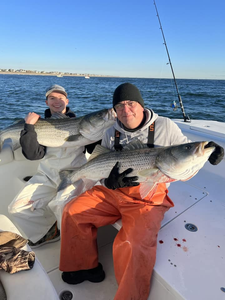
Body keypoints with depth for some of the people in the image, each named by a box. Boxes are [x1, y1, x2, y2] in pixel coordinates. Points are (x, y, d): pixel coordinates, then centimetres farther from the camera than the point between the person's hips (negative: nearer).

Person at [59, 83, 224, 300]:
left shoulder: (165, 127, -6)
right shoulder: (111, 134, 5)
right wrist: (110, 182, -15)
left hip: (147, 199, -4)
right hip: (111, 193, 5)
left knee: (132, 245, -28)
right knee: (72, 211, -4)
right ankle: (86, 267, 17)